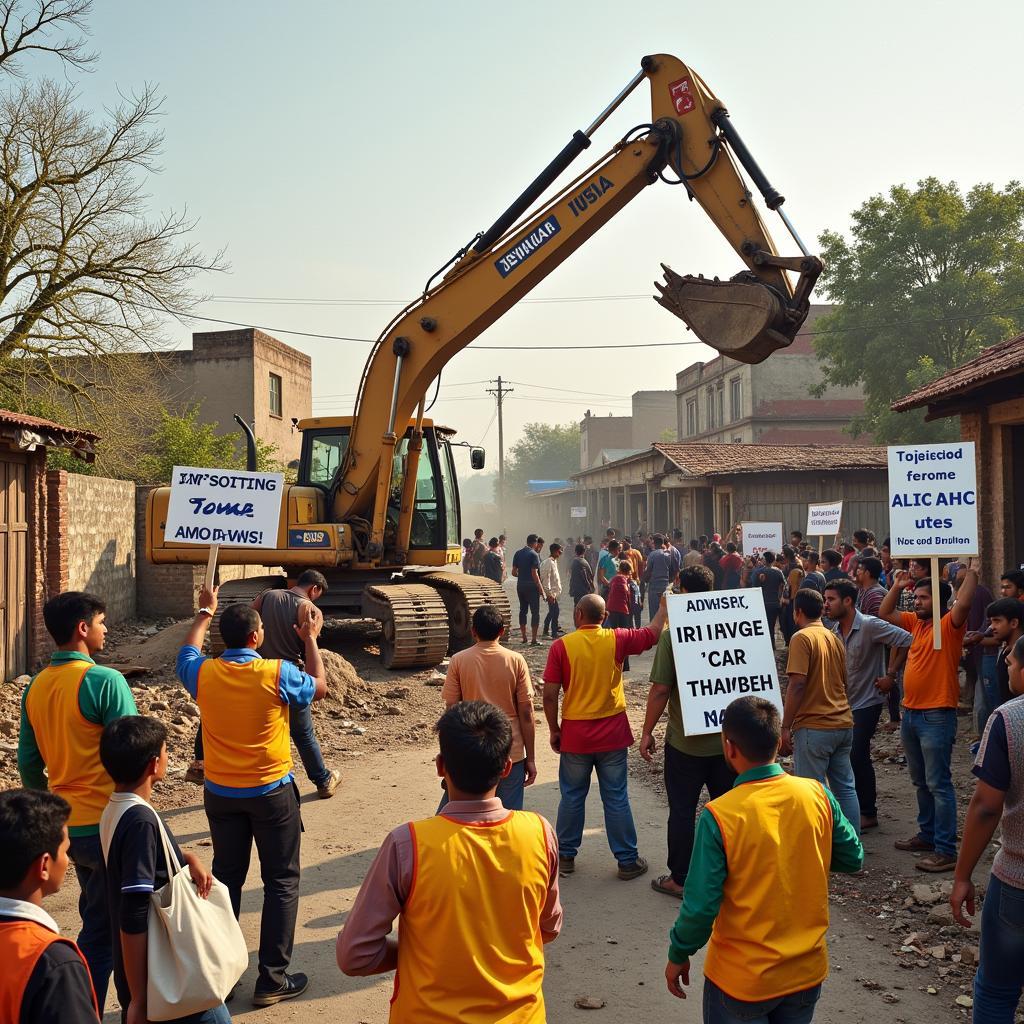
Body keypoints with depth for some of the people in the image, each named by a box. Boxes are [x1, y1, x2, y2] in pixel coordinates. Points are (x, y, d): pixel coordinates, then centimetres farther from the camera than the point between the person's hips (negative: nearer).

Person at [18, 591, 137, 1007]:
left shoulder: (36, 688, 3)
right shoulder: (105, 681, -18)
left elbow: (28, 765, 10)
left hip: (65, 826, 7)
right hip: (107, 824, -7)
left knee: (96, 920, 23)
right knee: (102, 932, 6)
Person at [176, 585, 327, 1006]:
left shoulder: (204, 674, -10)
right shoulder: (277, 674, -18)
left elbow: (187, 652, 16)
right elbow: (319, 688, 3)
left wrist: (204, 613, 30)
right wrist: (310, 640, 13)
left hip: (220, 793, 4)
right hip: (271, 792, -3)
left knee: (226, 877, 17)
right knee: (281, 881, 8)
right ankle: (272, 979, 10)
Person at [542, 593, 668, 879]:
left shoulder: (561, 645, -10)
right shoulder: (617, 640, -7)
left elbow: (549, 695, -10)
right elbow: (653, 633, 7)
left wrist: (554, 730, 3)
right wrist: (664, 606, 21)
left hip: (575, 735, -1)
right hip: (613, 734, 1)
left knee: (572, 797, 14)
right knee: (617, 799, 9)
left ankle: (565, 856, 24)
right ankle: (627, 861, 17)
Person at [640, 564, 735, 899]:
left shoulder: (673, 635, -16)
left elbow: (660, 689, -15)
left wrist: (647, 732, -3)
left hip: (686, 742, -4)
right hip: (728, 740, 4)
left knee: (682, 811, 9)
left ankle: (680, 879, 19)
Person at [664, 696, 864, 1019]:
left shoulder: (719, 816, -23)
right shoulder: (817, 795, -12)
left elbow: (700, 906, -19)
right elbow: (852, 858, 3)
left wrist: (678, 956, -3)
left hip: (743, 979, -4)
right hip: (808, 970, 4)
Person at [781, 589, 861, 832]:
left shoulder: (802, 637, -11)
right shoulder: (835, 638, 13)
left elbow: (797, 685, -17)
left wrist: (785, 727, -14)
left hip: (813, 727, -7)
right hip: (843, 724, 8)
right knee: (845, 788, 12)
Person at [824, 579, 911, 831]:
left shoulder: (869, 626, -19)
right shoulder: (835, 629, 4)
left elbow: (906, 641, -22)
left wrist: (890, 675, -18)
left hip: (866, 701, -7)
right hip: (844, 701, 7)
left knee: (858, 756, -7)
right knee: (846, 754, 11)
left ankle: (868, 814, 8)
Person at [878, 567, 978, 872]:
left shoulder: (949, 624, -11)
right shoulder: (916, 622, 11)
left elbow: (964, 603, -31)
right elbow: (884, 613, 21)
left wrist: (971, 571, -21)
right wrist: (897, 587, 11)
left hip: (937, 717, -9)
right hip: (910, 713, 9)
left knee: (938, 784, -6)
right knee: (921, 782, 19)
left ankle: (946, 851, -1)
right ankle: (927, 834, 32)